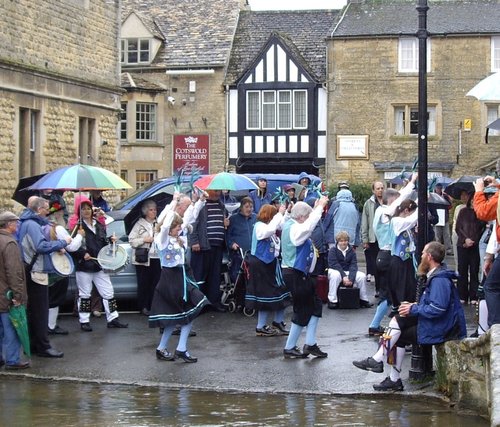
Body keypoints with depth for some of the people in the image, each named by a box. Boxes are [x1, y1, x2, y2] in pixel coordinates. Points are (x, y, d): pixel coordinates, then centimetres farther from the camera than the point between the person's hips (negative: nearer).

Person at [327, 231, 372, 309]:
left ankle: (363, 300, -1)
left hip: (349, 272, 4)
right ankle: (332, 301, -31)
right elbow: (334, 264, -17)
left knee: (362, 276, -17)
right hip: (336, 271, -4)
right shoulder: (333, 250, -6)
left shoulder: (351, 250, 4)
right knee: (335, 275, -38)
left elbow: (353, 265, -6)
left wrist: (350, 278, -23)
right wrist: (344, 276, -27)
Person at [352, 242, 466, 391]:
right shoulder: (435, 275, 14)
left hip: (439, 328, -10)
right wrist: (415, 306, 8)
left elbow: (437, 309, -29)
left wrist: (413, 309, -16)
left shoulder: (440, 280, -21)